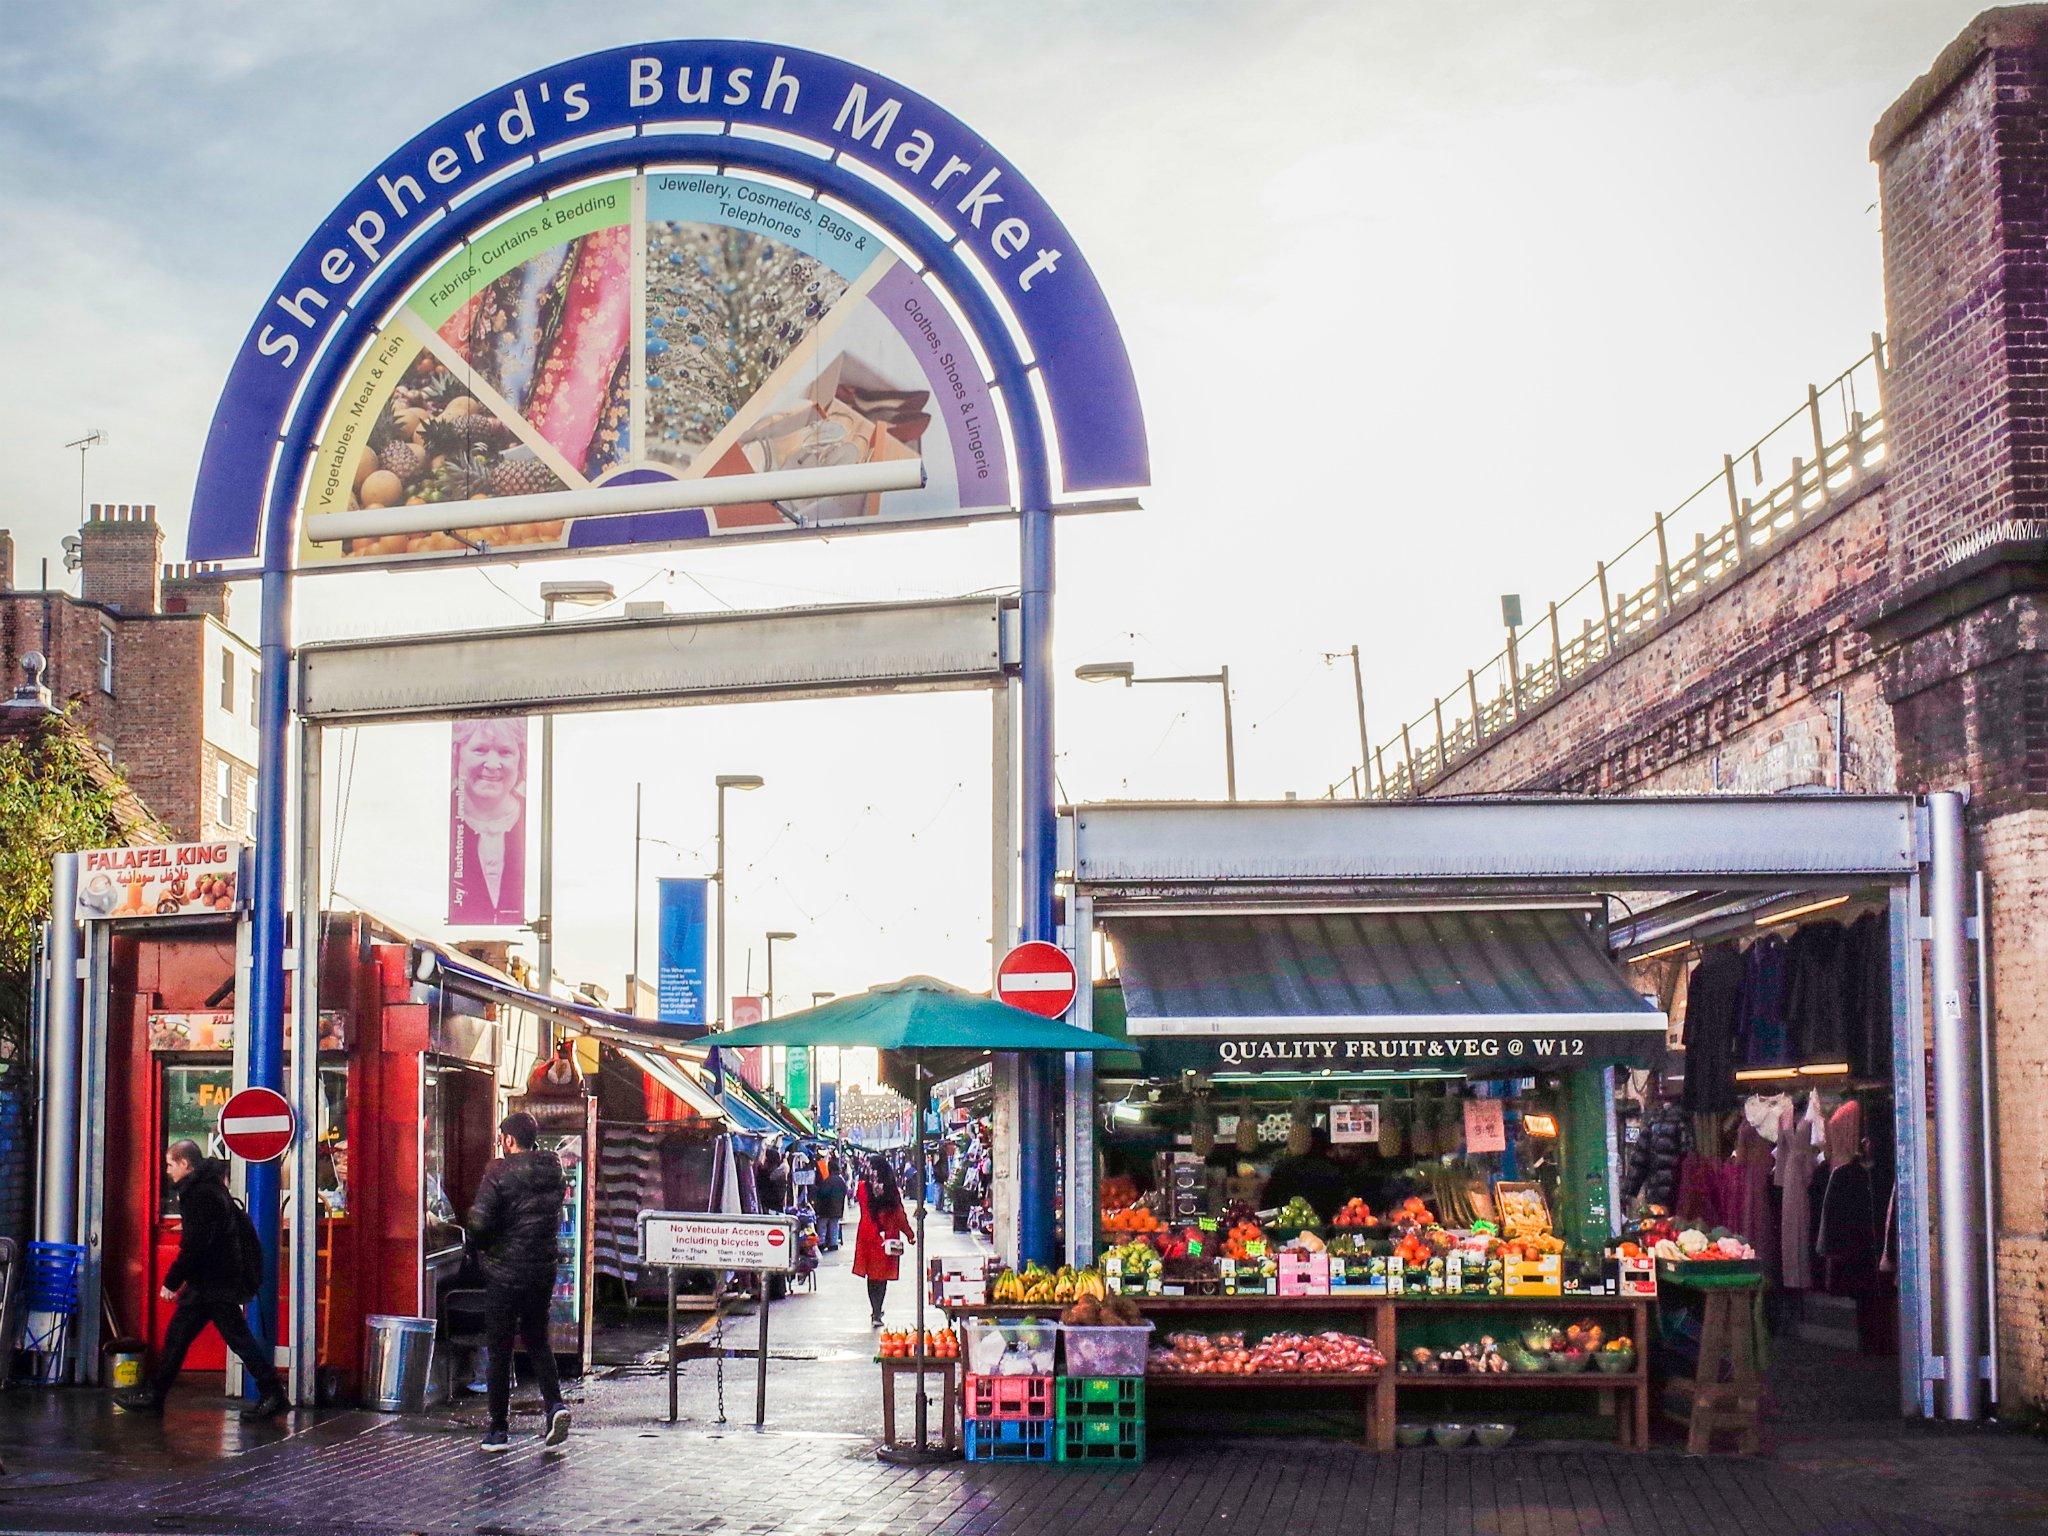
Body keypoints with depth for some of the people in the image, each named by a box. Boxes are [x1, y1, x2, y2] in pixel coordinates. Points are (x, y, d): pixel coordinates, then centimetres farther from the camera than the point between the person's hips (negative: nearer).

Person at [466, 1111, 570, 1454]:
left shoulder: (500, 1172, -13)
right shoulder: (553, 1171, 5)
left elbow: (479, 1221, -19)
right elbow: (556, 1218, 11)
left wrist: (479, 1247, 0)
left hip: (504, 1271, -5)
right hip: (543, 1270, 5)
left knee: (500, 1350, 4)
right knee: (537, 1339, 20)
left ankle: (499, 1430, 8)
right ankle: (554, 1403, 0)